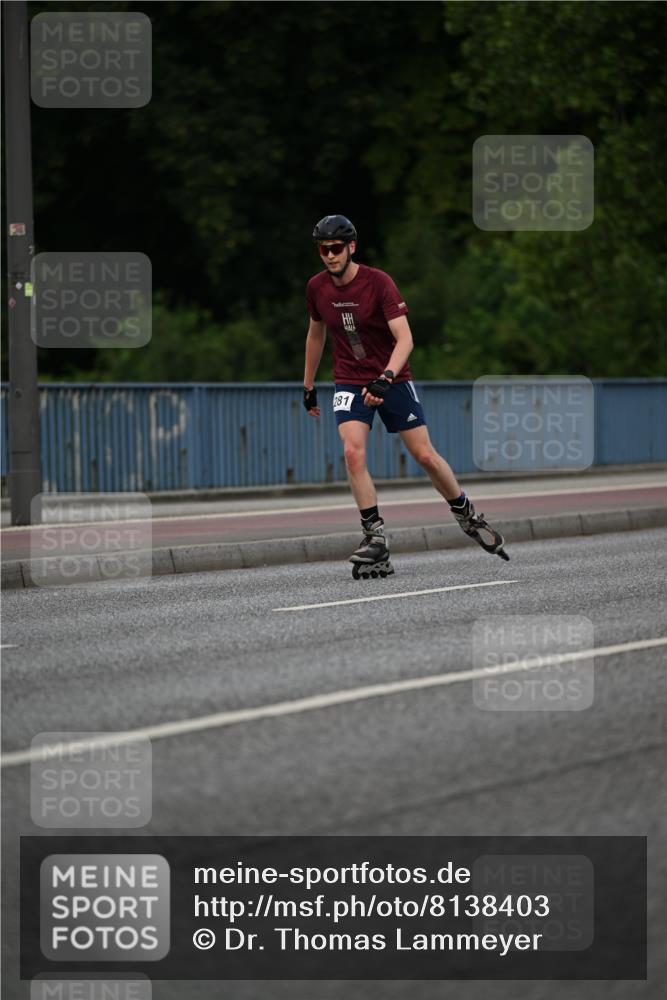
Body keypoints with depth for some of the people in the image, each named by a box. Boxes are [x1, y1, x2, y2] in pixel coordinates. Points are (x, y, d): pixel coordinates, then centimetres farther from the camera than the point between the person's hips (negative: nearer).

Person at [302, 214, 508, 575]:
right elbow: (315, 334, 16)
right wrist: (308, 386, 19)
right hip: (350, 383, 3)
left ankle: (468, 517, 23)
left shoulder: (379, 283, -17)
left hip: (393, 380, -2)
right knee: (353, 453, -20)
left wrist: (385, 378, -38)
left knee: (426, 456, 0)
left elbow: (404, 338, -23)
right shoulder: (316, 288, -3)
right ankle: (375, 538, -17)